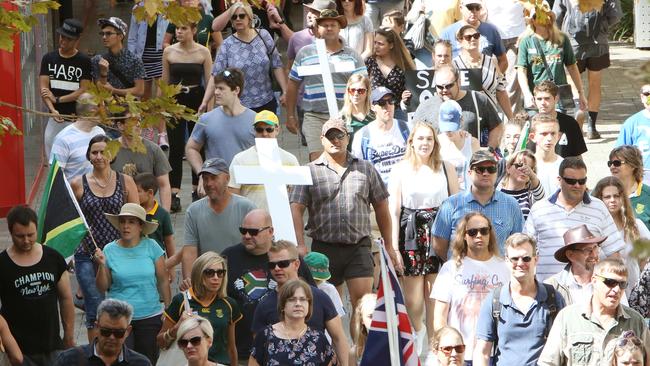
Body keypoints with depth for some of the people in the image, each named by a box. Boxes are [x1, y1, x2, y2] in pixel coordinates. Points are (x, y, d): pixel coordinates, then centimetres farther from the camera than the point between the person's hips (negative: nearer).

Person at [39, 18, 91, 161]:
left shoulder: (84, 61, -2)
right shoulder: (49, 58, 6)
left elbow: (83, 90, -8)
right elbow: (43, 87, -2)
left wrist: (58, 99, -13)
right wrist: (52, 109, -18)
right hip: (55, 118, 3)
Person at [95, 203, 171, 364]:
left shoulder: (151, 246, -2)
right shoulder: (109, 250, -1)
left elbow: (163, 281, 5)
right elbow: (102, 288, 3)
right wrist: (101, 266, -13)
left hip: (150, 316, 1)